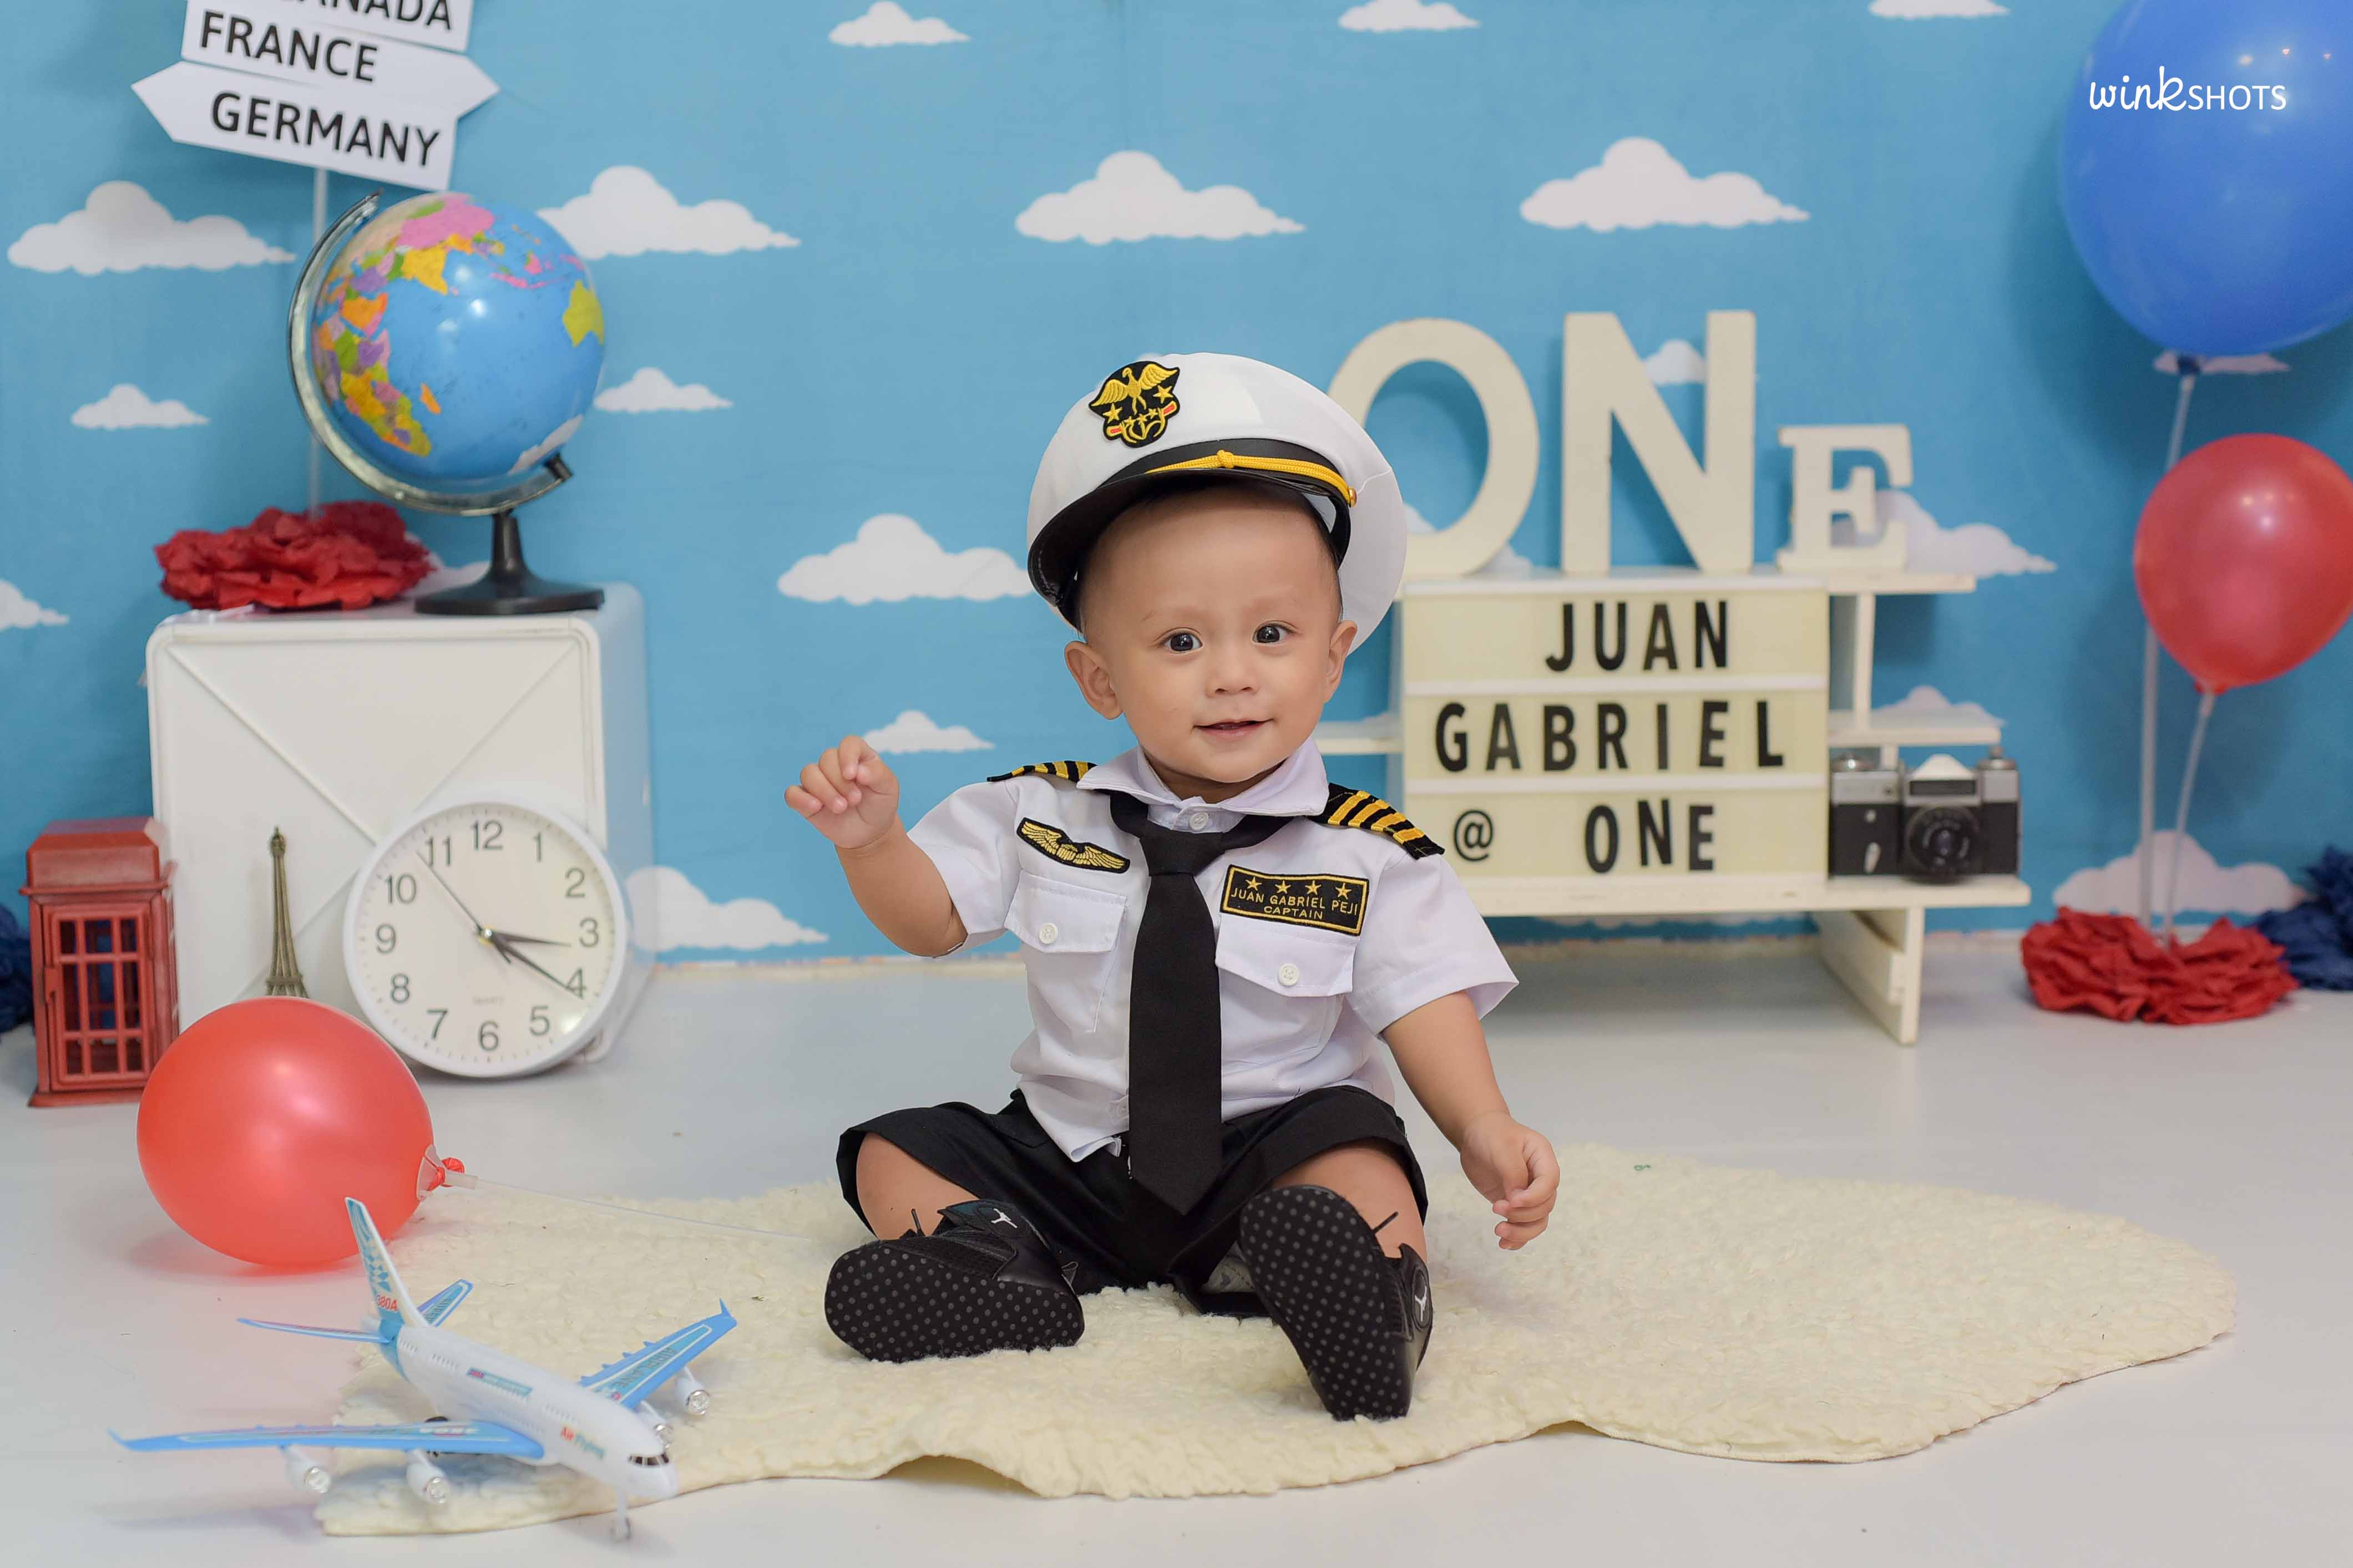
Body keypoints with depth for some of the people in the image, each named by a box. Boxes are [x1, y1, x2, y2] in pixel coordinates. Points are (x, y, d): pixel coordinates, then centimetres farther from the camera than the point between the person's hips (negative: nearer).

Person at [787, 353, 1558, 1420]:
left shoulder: (1367, 855, -7)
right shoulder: (1045, 816, 2)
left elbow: (1422, 1007, -8)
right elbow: (930, 918, 11)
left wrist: (1484, 1130, -27)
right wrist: (869, 838, -10)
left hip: (1264, 1157, -4)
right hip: (1067, 1157, 4)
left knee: (1358, 1161, -32)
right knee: (893, 1156, -10)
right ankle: (1006, 1268, -32)